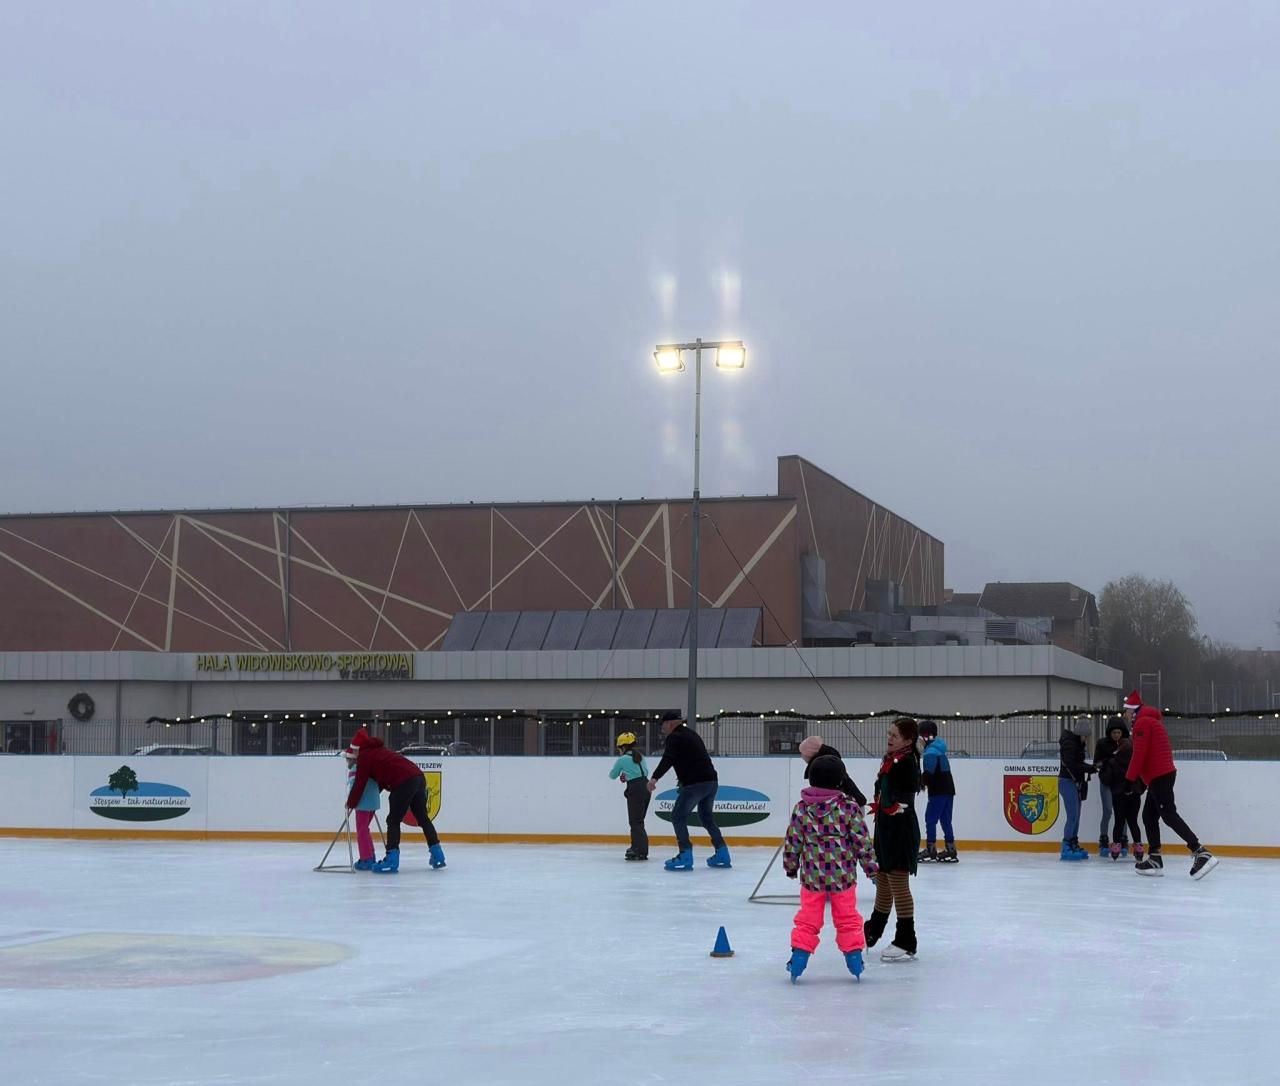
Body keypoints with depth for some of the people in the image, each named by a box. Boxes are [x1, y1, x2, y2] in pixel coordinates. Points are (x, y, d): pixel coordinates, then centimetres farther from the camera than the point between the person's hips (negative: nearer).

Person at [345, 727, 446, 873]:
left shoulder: (364, 756, 2)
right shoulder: (379, 751, 28)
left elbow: (360, 783, 2)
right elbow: (381, 779, 30)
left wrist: (351, 803, 14)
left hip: (404, 783, -8)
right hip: (418, 777, 9)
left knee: (393, 821, -2)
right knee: (423, 818, 18)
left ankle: (391, 859, -9)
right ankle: (437, 855, 22)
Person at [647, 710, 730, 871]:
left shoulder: (675, 737, -8)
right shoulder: (690, 734, 22)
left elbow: (668, 760, -25)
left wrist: (655, 778, -38)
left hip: (695, 784, -9)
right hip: (711, 781, 9)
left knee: (678, 816, -4)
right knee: (706, 817, 23)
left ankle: (685, 856, -12)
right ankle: (722, 854, 23)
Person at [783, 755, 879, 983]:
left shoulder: (802, 808, -5)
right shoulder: (849, 807, -10)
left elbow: (792, 842, 1)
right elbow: (862, 841, -7)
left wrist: (790, 866, 17)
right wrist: (871, 867, 4)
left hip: (811, 876, 1)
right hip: (843, 876, -1)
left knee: (808, 919, 12)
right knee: (847, 919, 14)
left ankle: (799, 955, 7)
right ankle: (854, 956, 17)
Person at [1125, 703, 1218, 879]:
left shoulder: (1143, 722, -8)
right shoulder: (1153, 721, 23)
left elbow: (1139, 753, -15)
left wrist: (1130, 778, -10)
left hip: (1159, 777, -10)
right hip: (1161, 776, 10)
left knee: (1169, 815, -15)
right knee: (1149, 815, 12)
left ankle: (1201, 853, -24)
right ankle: (1155, 859, 10)